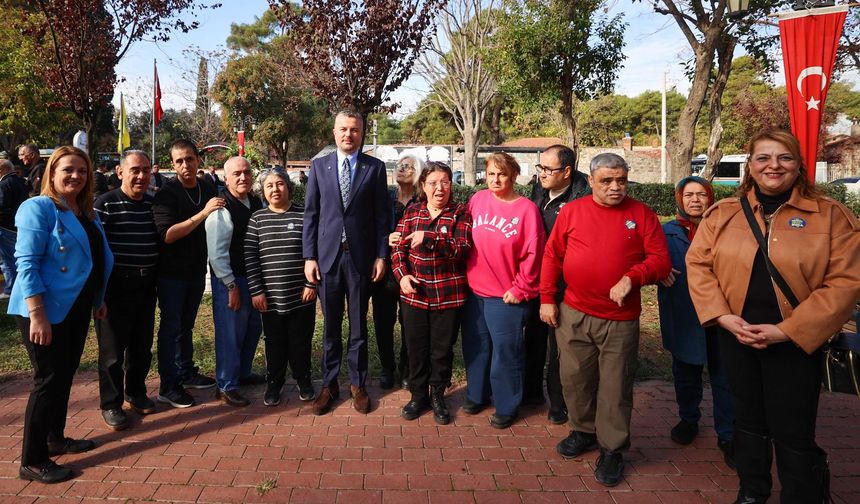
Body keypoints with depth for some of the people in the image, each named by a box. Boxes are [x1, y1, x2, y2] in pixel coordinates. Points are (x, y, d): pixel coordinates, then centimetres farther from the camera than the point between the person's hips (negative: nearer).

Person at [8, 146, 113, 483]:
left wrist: (98, 301, 19)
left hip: (76, 308, 8)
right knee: (49, 379, -3)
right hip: (46, 309, -8)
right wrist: (37, 314, -25)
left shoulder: (87, 213, 10)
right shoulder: (39, 208, -14)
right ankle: (32, 461, 9)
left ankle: (55, 438, 33)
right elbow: (26, 263, -20)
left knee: (65, 375, 17)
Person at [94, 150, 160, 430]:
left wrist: (157, 278, 13)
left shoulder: (153, 204, 8)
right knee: (112, 348, 4)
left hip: (146, 284, 5)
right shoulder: (105, 203, -10)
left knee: (142, 344, 15)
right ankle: (111, 404, 18)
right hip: (115, 285, -5)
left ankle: (136, 393, 33)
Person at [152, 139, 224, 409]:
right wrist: (202, 214, -30)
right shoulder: (166, 194, -14)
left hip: (197, 269, 6)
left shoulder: (209, 190, 3)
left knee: (186, 324, 18)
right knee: (171, 326, 1)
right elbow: (167, 234, -26)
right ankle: (168, 386, 10)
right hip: (172, 272, -5)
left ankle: (186, 372, 31)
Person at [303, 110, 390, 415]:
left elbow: (382, 215, 2)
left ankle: (358, 384, 23)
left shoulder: (375, 167, 3)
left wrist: (381, 255, -3)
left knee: (359, 325, 9)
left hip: (361, 256, -1)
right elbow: (311, 214, 4)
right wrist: (309, 257, -1)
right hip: (328, 255, 1)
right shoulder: (319, 166, 6)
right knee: (330, 326, 9)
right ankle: (329, 384, 22)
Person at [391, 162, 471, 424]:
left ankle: (437, 395, 31)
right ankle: (418, 395, 32)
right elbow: (398, 248, 6)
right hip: (414, 293, 3)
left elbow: (462, 249, -16)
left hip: (448, 295, -2)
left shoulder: (460, 213, -4)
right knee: (416, 348, 13)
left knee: (443, 349, 10)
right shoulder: (411, 212, 6)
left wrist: (428, 238, -26)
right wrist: (402, 275, -11)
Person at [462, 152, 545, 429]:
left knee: (505, 353, 5)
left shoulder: (526, 209, -10)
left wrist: (520, 289, -10)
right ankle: (477, 395, 35)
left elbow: (532, 254, -10)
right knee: (475, 347, 16)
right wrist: (465, 275, 5)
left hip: (506, 296, -4)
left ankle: (506, 406, 22)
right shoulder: (477, 200, 2)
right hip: (473, 291, 4)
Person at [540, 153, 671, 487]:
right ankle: (584, 431, 36)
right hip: (573, 315, 2)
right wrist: (547, 299, 3)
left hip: (620, 319, -2)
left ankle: (612, 449, 23)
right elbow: (552, 256, 6)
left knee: (615, 387, 6)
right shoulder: (571, 211, 2)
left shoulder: (641, 214, -1)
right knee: (574, 379, 14)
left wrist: (631, 277, -21)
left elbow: (661, 260, -4)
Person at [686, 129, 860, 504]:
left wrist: (787, 330, -17)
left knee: (793, 431, 3)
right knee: (748, 419, 18)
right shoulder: (722, 213, 2)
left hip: (796, 341, -3)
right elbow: (698, 264, 0)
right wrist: (723, 316, -12)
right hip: (736, 336, 3)